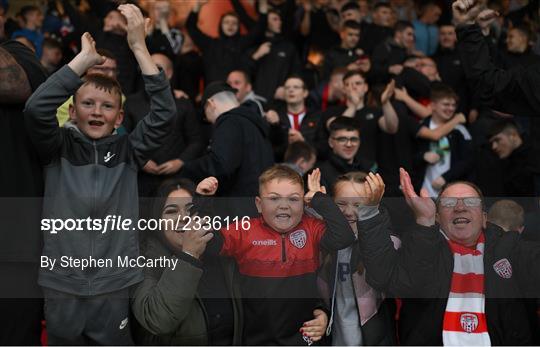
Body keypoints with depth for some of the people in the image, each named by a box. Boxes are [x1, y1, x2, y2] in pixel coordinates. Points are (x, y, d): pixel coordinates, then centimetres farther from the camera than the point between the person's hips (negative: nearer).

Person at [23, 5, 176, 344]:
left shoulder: (128, 151, 2)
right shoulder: (58, 147, 1)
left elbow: (165, 113, -10)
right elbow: (36, 108, -17)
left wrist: (139, 46, -12)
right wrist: (85, 58, -14)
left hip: (114, 287, 0)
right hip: (61, 286, 0)